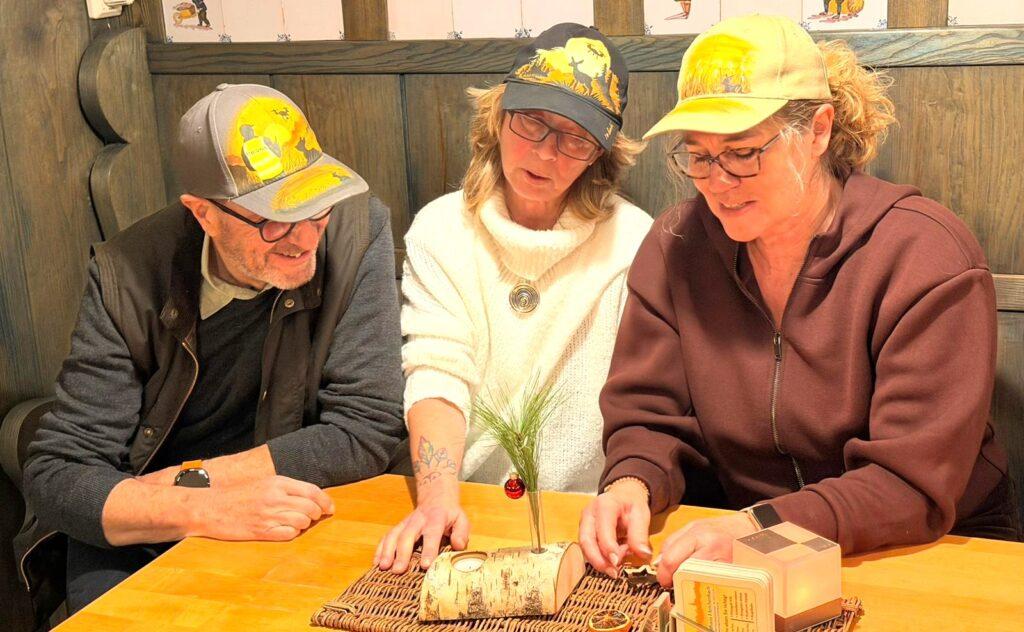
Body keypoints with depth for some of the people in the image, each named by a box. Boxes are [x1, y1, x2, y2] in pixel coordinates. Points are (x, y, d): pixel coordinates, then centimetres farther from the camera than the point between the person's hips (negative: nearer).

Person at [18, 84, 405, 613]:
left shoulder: (357, 228, -17)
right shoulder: (126, 274, -15)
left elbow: (367, 431, -18)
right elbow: (54, 475, -16)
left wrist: (187, 479, -18)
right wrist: (203, 508, -34)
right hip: (138, 543, 0)